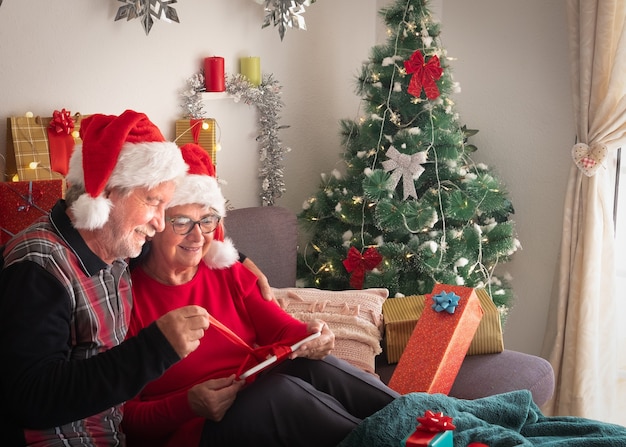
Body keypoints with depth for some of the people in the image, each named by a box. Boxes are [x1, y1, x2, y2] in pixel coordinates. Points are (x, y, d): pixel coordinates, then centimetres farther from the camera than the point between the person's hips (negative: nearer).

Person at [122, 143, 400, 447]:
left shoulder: (228, 273, 11)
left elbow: (280, 329, 2)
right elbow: (125, 417, -10)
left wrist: (309, 336, -21)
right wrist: (189, 404, -26)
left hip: (259, 402, 6)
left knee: (313, 367, -24)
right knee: (281, 390, -31)